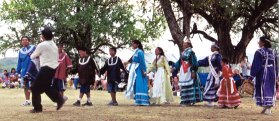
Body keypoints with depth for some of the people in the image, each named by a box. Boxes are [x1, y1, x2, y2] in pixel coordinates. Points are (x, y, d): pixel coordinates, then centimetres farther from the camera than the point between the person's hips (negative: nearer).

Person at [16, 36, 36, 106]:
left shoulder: (33, 48, -3)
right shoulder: (21, 51, 12)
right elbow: (19, 62, 16)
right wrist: (18, 71, 13)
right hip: (24, 71, 5)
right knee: (25, 86, 11)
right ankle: (27, 100, 22)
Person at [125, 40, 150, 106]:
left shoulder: (139, 52, -9)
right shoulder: (135, 53, 17)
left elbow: (142, 62, -15)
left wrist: (143, 71, -21)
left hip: (139, 71, -9)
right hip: (134, 71, 9)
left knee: (140, 85, -11)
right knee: (136, 85, 8)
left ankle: (142, 101, -13)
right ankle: (138, 101, 11)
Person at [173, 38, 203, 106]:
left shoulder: (191, 52, -8)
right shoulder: (183, 53, 15)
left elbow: (194, 62, -13)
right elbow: (179, 62, 19)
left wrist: (193, 71, -18)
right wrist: (174, 68, 12)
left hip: (189, 72, -8)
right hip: (183, 72, 8)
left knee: (189, 86, -7)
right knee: (184, 86, 8)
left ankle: (190, 100, -2)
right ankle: (185, 100, 14)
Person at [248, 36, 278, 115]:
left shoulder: (259, 52, -12)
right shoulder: (272, 52, 8)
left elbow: (255, 65, -14)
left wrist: (251, 76, -11)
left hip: (262, 74, -6)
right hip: (272, 74, 6)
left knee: (263, 90, 0)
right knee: (270, 90, 11)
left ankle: (267, 108, -2)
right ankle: (268, 107, 12)